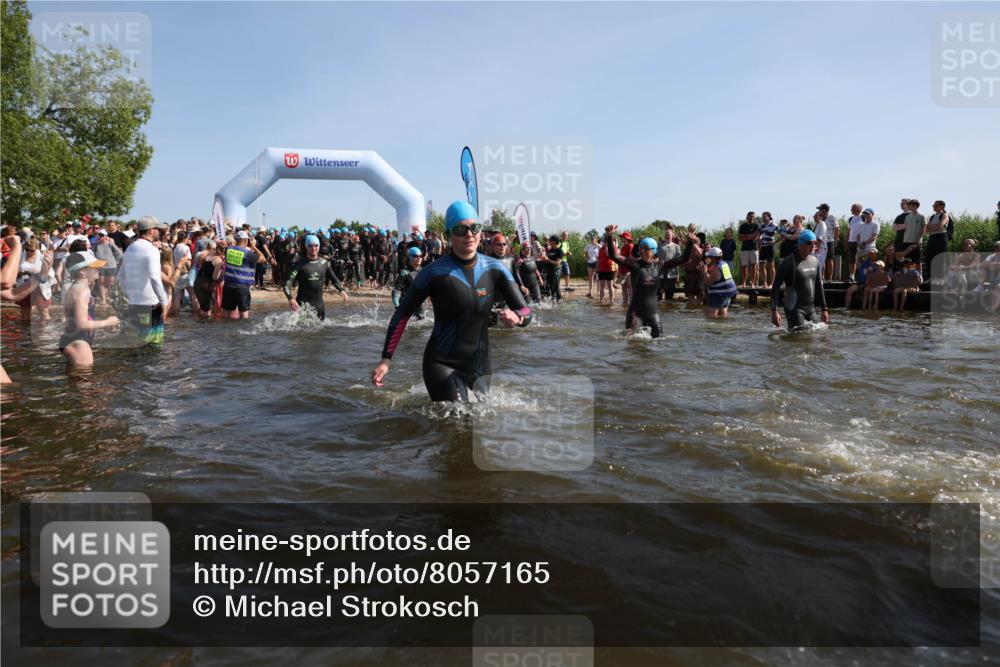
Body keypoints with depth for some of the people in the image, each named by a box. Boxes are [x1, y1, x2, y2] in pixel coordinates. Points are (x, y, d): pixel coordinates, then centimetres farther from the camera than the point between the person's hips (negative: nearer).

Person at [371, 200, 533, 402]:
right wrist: (385, 360, -10)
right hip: (442, 365, -5)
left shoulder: (494, 270, -1)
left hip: (480, 366, 5)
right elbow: (402, 315, -4)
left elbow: (526, 312, -1)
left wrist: (516, 316, -25)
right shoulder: (434, 273, -11)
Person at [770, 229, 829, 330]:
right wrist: (774, 310, -19)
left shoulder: (815, 261, 10)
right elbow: (776, 286, -12)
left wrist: (824, 309, 16)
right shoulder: (789, 262, -10)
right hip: (795, 308, -7)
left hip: (811, 308, 7)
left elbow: (819, 286, 18)